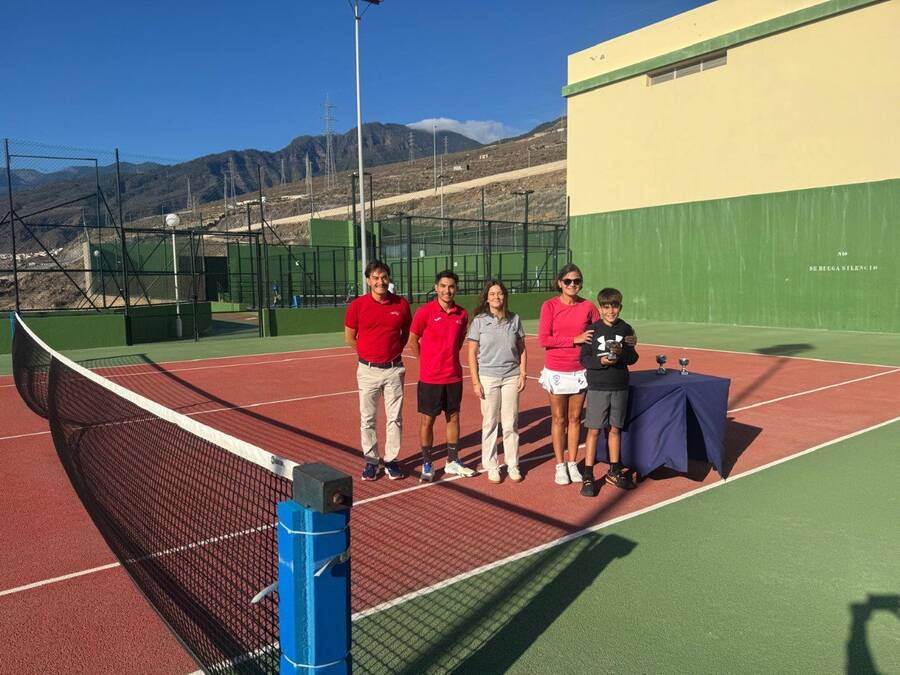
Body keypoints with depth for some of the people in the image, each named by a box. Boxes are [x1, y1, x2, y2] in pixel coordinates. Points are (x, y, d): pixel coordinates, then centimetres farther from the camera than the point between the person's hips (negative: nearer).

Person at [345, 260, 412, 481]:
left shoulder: (401, 304, -1)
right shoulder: (357, 305, -5)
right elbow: (350, 338, 4)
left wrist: (395, 351, 1)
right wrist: (369, 352, 4)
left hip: (394, 369, 1)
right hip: (368, 370, -1)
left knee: (395, 417, 7)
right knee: (367, 419, 7)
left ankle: (391, 460, 21)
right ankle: (371, 461, 21)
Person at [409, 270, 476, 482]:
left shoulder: (462, 314, 2)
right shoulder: (425, 311, -10)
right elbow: (413, 340, -3)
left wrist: (450, 357, 9)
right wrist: (427, 362, 2)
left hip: (454, 376, 4)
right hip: (430, 377, -4)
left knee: (453, 418, 13)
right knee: (427, 420, 4)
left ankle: (452, 462, 26)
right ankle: (427, 465, 18)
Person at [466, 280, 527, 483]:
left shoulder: (514, 320, 5)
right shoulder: (479, 321, -1)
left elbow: (521, 350, 11)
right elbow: (472, 353, -1)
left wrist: (522, 374, 3)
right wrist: (475, 381, -6)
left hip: (511, 377, 2)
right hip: (488, 377, -2)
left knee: (511, 424, 6)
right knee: (489, 423, 5)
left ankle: (513, 465, 19)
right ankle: (491, 466, 18)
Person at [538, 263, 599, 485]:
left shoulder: (588, 306, 0)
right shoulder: (550, 306, -7)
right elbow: (543, 339, -13)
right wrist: (575, 339, -16)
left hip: (580, 371, 2)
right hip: (556, 371, -2)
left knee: (575, 418, 11)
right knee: (558, 419, 8)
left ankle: (572, 463, 24)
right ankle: (560, 465, 20)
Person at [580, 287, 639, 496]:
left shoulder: (626, 329, 4)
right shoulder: (592, 330, -3)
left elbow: (633, 358, 4)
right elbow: (584, 358, -5)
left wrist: (621, 353, -15)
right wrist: (600, 361, -22)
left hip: (620, 387, 3)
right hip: (597, 386, -3)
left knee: (615, 429, 13)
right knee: (594, 430, -1)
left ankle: (614, 472, 27)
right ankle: (588, 477, 5)